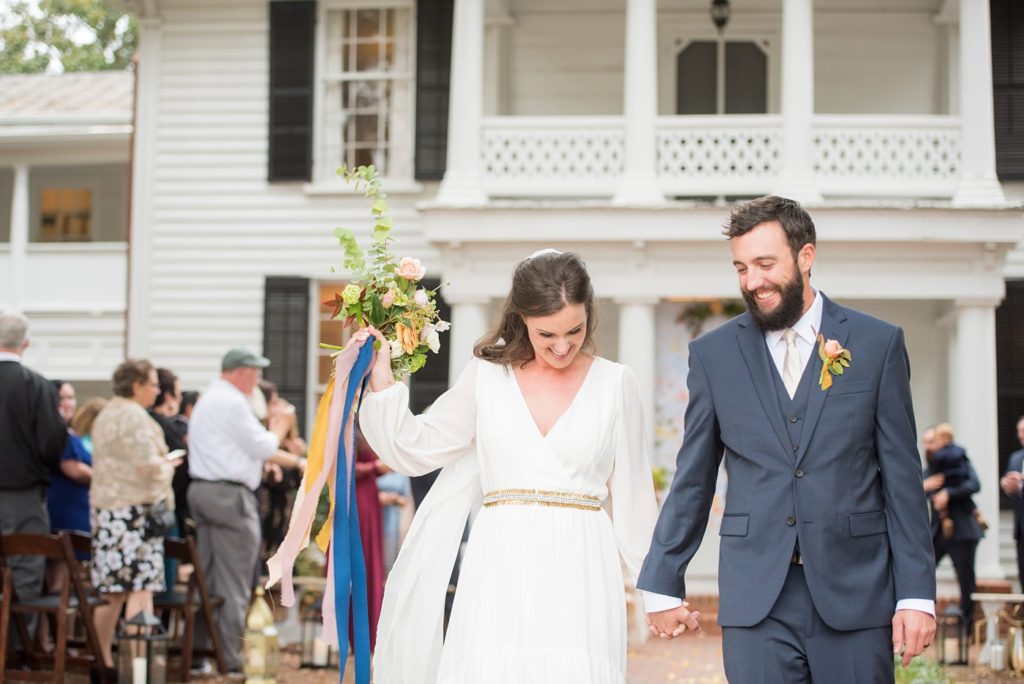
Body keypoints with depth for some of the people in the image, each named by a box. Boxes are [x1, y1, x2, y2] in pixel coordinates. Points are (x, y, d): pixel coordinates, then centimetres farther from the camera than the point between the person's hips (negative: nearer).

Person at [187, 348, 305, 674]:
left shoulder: (208, 400, 20)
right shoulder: (233, 402, -13)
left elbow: (246, 446, 23)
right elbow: (262, 448, -12)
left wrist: (297, 462, 23)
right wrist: (280, 425, 8)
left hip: (202, 489, 10)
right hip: (230, 496, -10)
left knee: (208, 577, 13)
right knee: (234, 582, -4)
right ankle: (230, 657, -2)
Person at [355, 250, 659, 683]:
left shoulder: (614, 383, 5)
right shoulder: (487, 375, 7)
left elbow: (632, 491, 10)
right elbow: (417, 449, 11)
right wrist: (381, 380, 2)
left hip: (579, 572, 0)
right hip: (501, 571, 1)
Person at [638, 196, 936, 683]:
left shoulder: (878, 343, 3)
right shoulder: (713, 353, 6)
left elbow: (902, 478, 2)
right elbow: (692, 481, 10)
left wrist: (917, 593, -2)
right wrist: (662, 584, 9)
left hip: (856, 593, 0)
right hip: (755, 600, 1)